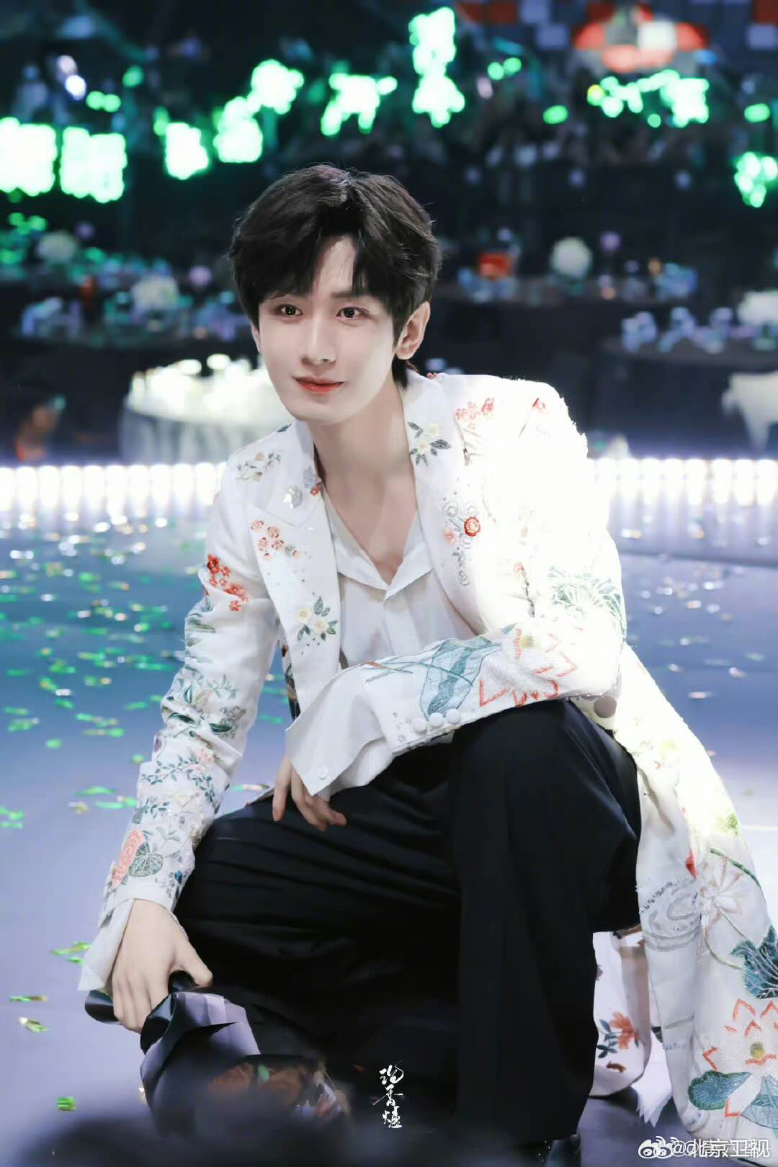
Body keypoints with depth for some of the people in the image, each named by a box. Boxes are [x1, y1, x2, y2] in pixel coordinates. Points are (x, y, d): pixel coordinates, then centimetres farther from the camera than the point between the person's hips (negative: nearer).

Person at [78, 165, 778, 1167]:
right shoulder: (256, 498, 0)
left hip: (565, 800, -4)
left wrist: (356, 710, -25)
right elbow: (200, 722, 1)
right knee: (196, 894, -14)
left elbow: (584, 655, -27)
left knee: (516, 740, -37)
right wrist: (146, 899, -17)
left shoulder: (514, 425, -14)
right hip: (415, 821, 5)